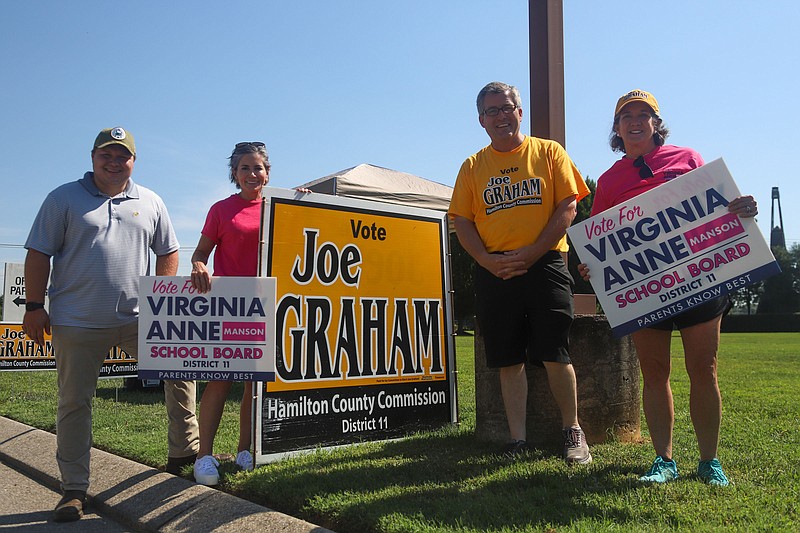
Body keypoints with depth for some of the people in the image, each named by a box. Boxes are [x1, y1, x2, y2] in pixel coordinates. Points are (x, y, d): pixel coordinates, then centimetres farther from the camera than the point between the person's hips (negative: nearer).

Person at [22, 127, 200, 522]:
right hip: (78, 323, -2)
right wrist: (34, 307, -4)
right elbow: (39, 255, 0)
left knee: (179, 368, 2)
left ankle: (184, 450, 19)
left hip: (139, 318, 3)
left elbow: (167, 252, 14)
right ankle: (73, 490, 17)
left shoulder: (150, 202, 9)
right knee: (74, 403, 4)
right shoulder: (64, 198, 2)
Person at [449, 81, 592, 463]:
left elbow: (568, 207, -1)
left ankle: (573, 432, 17)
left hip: (545, 266, -2)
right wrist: (488, 260, -9)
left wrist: (531, 253, -12)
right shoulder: (473, 166, 12)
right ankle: (518, 440, 16)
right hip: (494, 272, 2)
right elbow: (462, 221, 8)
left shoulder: (549, 152, 7)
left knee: (555, 356, -2)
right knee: (508, 361, 6)